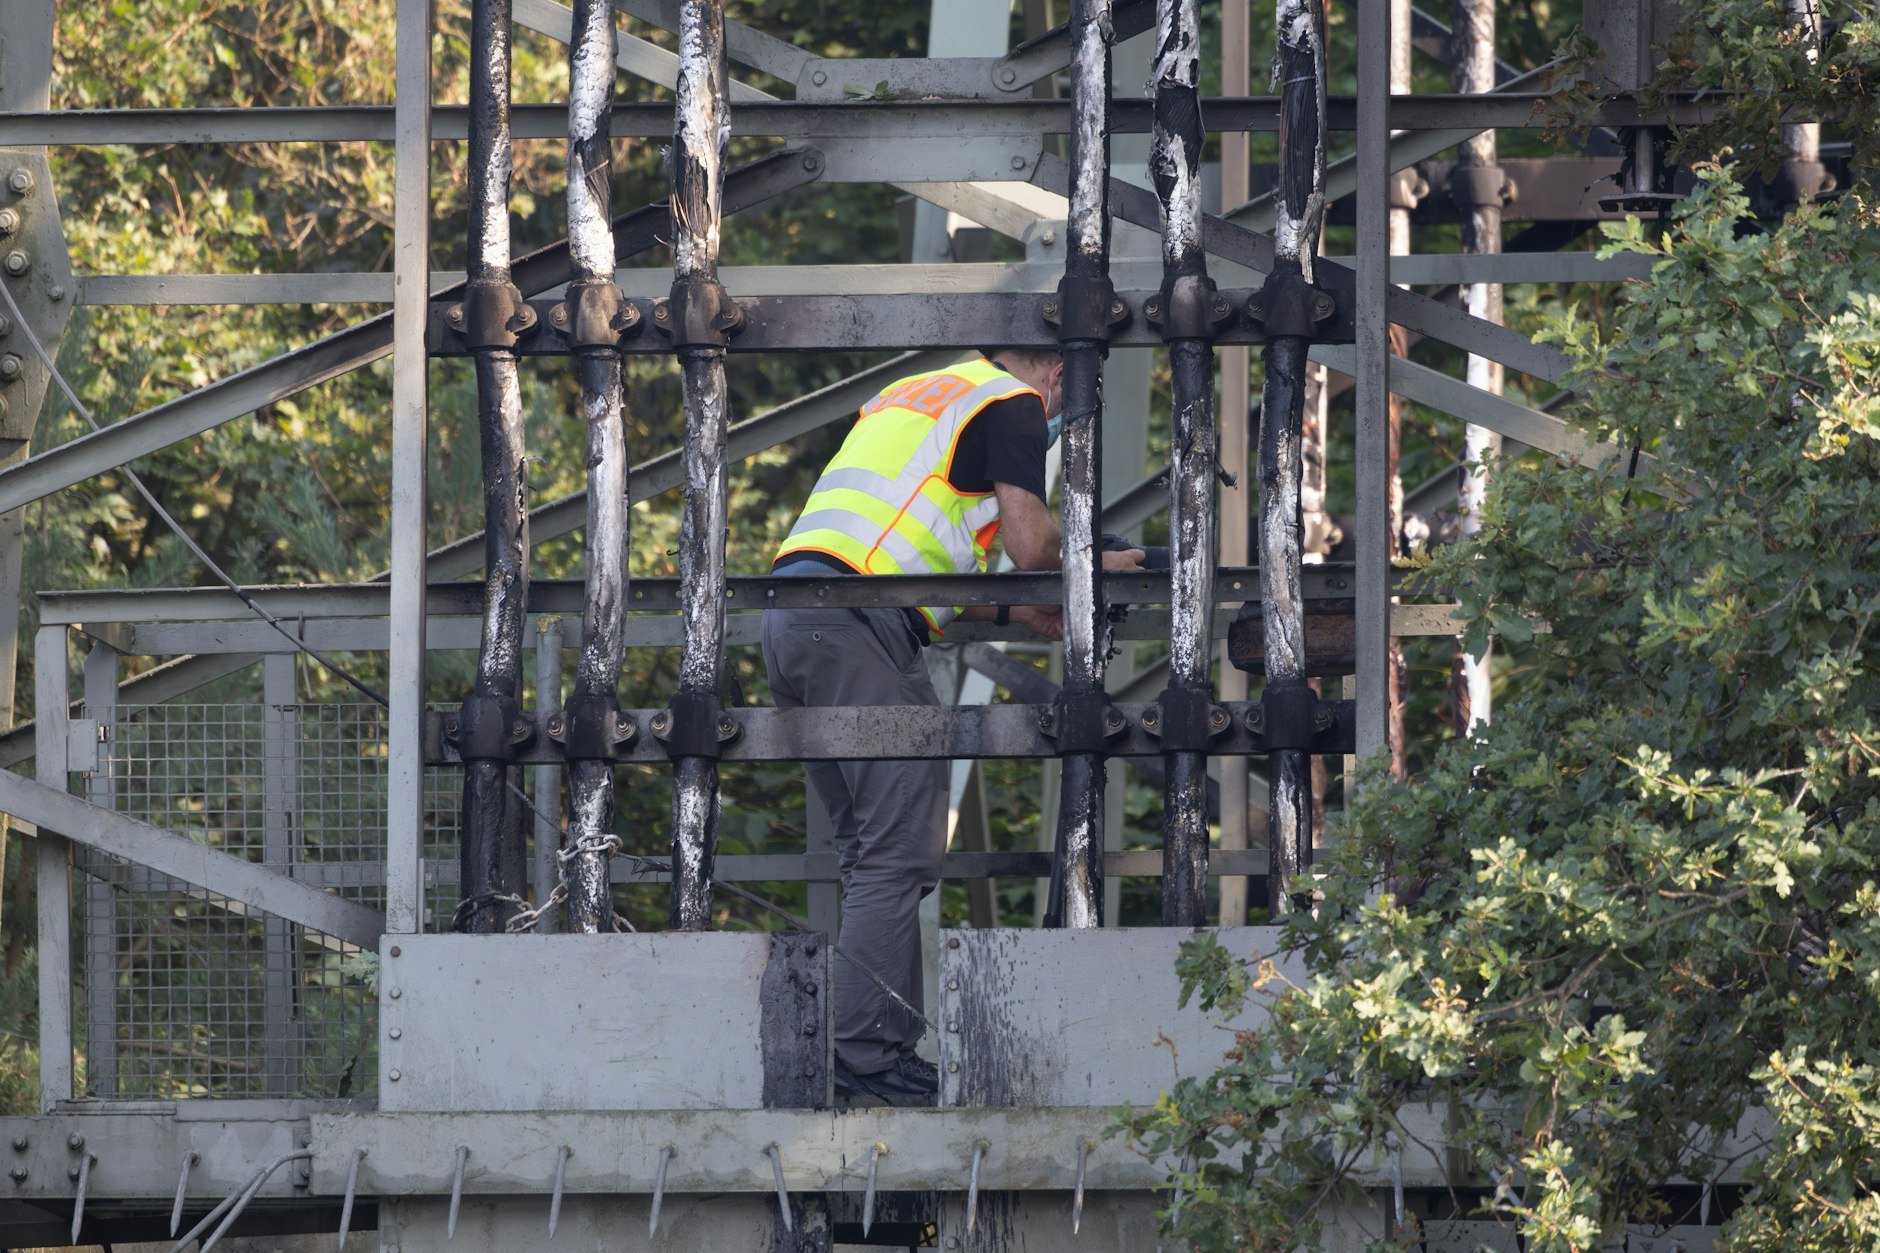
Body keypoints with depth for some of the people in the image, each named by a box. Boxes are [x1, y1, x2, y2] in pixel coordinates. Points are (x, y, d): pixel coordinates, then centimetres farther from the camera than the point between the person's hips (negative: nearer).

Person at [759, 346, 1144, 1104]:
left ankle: (870, 1048, 12)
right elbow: (1031, 547, -4)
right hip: (855, 624, -9)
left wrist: (1016, 612, 32)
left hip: (789, 609, 9)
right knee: (899, 846, -8)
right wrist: (1092, 567, 17)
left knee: (867, 851, 13)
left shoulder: (913, 395, 30)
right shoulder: (1015, 406, 4)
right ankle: (866, 1060, -13)